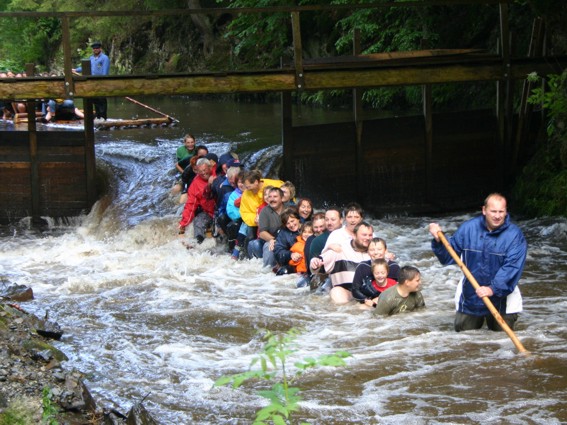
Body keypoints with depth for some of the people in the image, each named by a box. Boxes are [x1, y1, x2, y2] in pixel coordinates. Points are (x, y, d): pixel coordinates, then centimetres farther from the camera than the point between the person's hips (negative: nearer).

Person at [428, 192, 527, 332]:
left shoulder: (514, 235, -16)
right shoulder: (468, 228, -6)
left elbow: (512, 267, -24)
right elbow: (449, 256, 1)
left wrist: (493, 288, -34)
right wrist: (439, 241, -17)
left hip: (501, 297, -2)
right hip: (469, 296, 2)